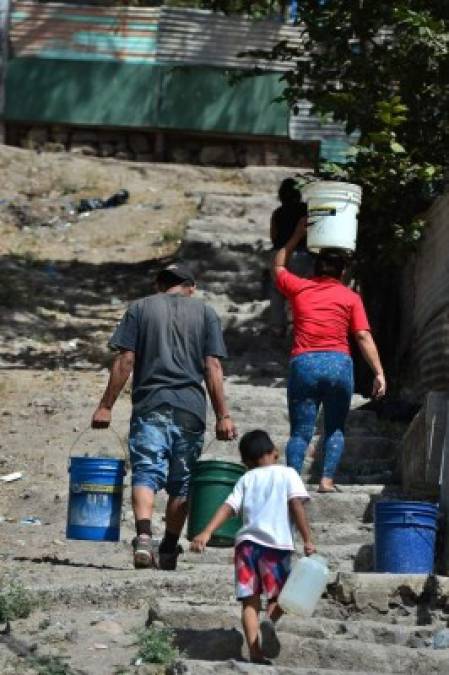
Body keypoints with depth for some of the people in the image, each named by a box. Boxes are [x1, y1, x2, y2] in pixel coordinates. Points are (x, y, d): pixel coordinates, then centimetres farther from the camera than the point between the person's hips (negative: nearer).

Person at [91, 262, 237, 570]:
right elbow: (213, 367, 2)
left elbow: (125, 360, 1)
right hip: (191, 407, 1)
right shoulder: (205, 313, 11)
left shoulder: (140, 308, 10)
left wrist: (106, 405, 4)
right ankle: (168, 551, 16)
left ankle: (143, 537, -31)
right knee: (182, 481, 12)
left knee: (146, 472, -9)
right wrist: (223, 415, 2)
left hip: (150, 405, -1)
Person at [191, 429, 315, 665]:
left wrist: (206, 533, -1)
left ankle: (255, 652, -8)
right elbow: (296, 505, -3)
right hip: (276, 542, -2)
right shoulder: (287, 473, 11)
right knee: (278, 594, 11)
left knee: (250, 600, 6)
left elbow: (228, 507, 6)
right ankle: (270, 620, -22)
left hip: (247, 540, 2)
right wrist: (307, 539, -6)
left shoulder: (246, 479, 18)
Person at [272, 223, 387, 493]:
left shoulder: (299, 288, 12)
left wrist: (297, 237, 39)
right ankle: (327, 479, -1)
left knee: (300, 431, 2)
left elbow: (278, 266, 32)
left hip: (303, 363, 1)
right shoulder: (350, 297, 7)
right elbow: (364, 336, -1)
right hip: (339, 363, -1)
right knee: (335, 428, 13)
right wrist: (379, 373, -2)